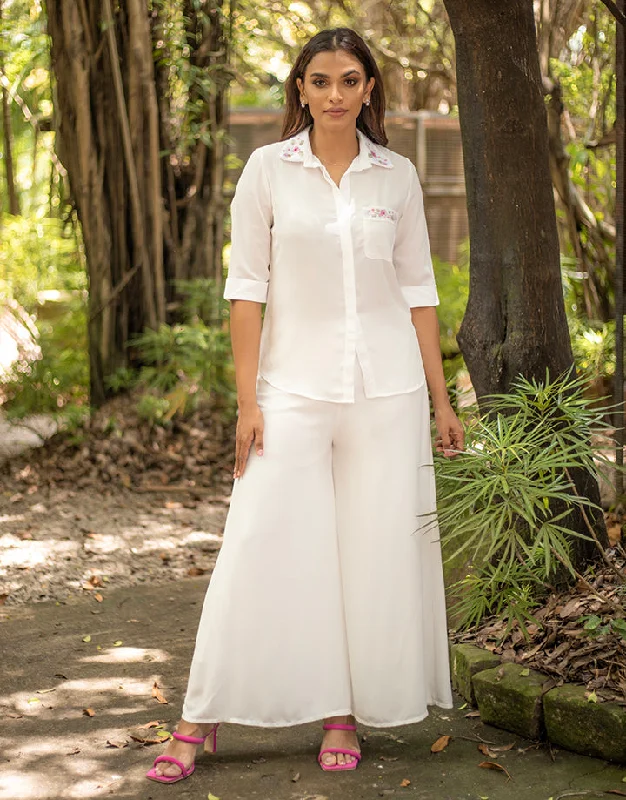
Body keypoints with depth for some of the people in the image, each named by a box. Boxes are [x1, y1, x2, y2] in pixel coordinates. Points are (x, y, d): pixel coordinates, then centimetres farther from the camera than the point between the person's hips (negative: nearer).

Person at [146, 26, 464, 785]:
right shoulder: (268, 169, 1)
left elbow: (417, 290, 9)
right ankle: (199, 721, 7)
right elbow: (247, 287, -1)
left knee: (377, 550, 3)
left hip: (385, 389, 2)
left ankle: (345, 715, 17)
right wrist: (247, 400, -6)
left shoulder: (397, 175, 6)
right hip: (295, 387, -2)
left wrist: (441, 399, 7)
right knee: (259, 547, -2)